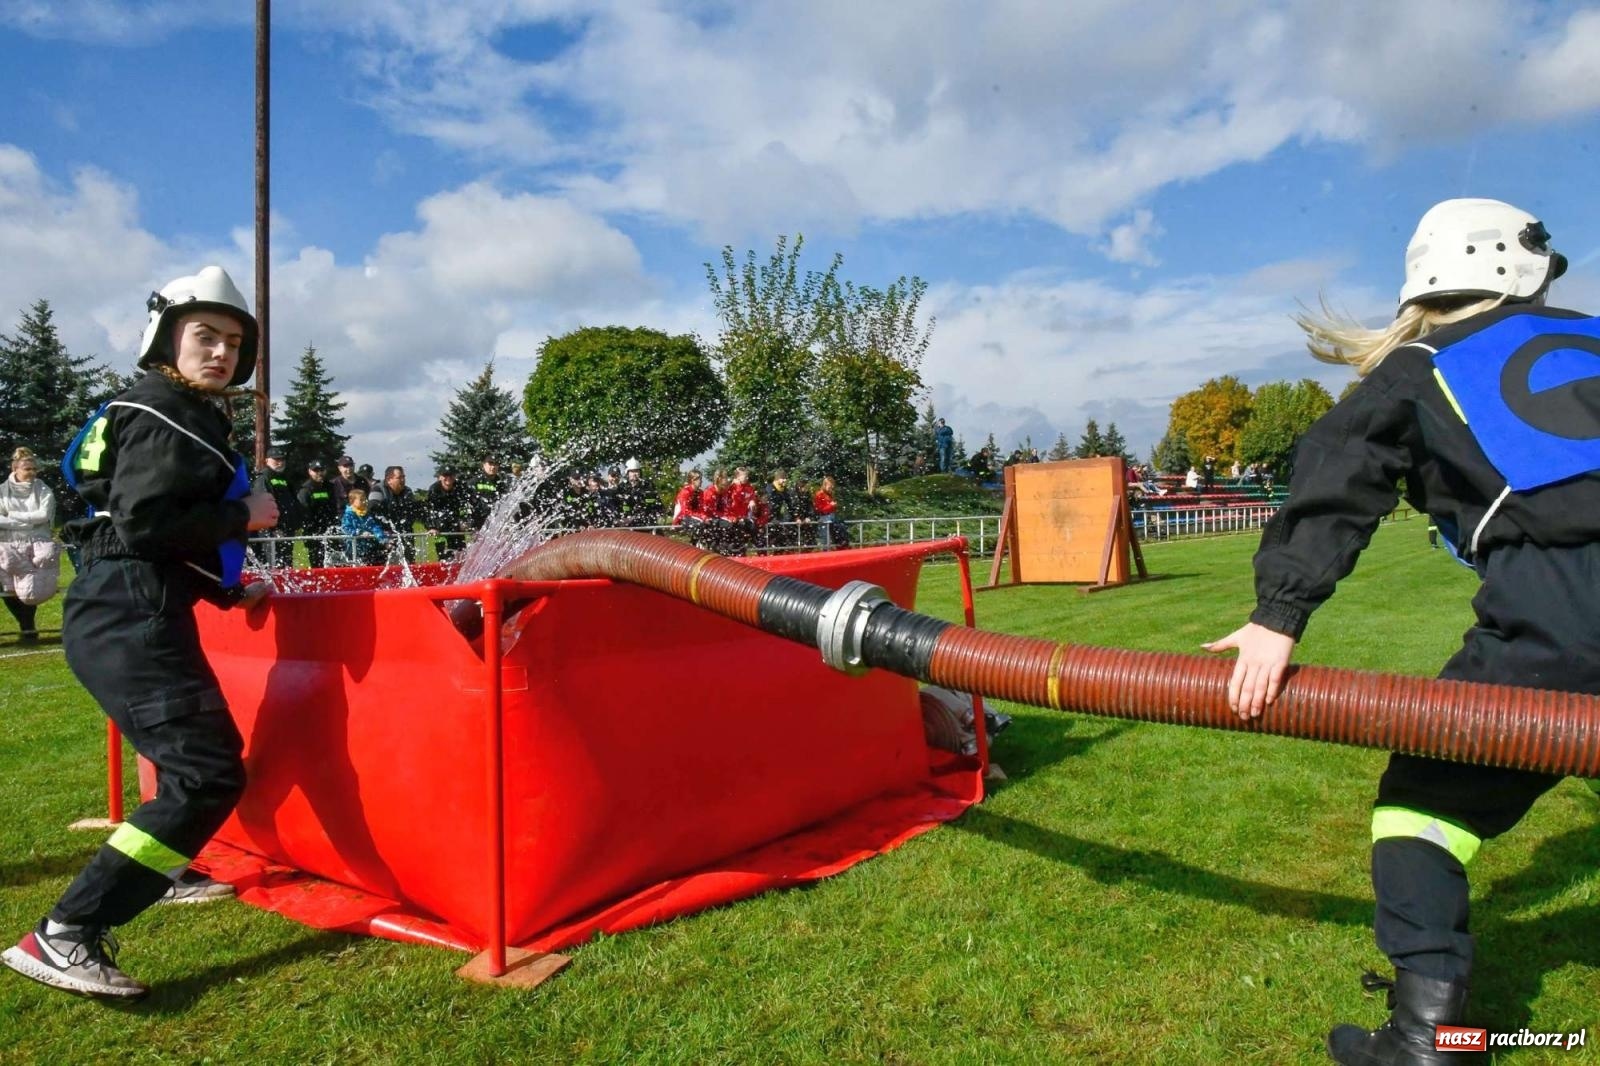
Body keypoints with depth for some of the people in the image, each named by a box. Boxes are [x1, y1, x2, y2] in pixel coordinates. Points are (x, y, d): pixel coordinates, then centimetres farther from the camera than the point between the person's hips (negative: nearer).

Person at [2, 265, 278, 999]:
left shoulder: (187, 416, 20)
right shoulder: (161, 417, -11)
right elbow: (143, 523, -23)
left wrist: (229, 590, 21)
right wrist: (242, 516, -14)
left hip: (134, 617, 11)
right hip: (130, 623, -11)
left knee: (199, 756, 26)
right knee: (207, 775, -16)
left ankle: (164, 872, 46)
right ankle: (63, 937, -15)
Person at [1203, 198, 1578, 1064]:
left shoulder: (1416, 375, 11)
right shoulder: (1576, 335, 22)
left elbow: (1336, 487, -5)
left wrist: (1278, 613, -12)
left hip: (1554, 621, -4)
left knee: (1430, 792, 9)